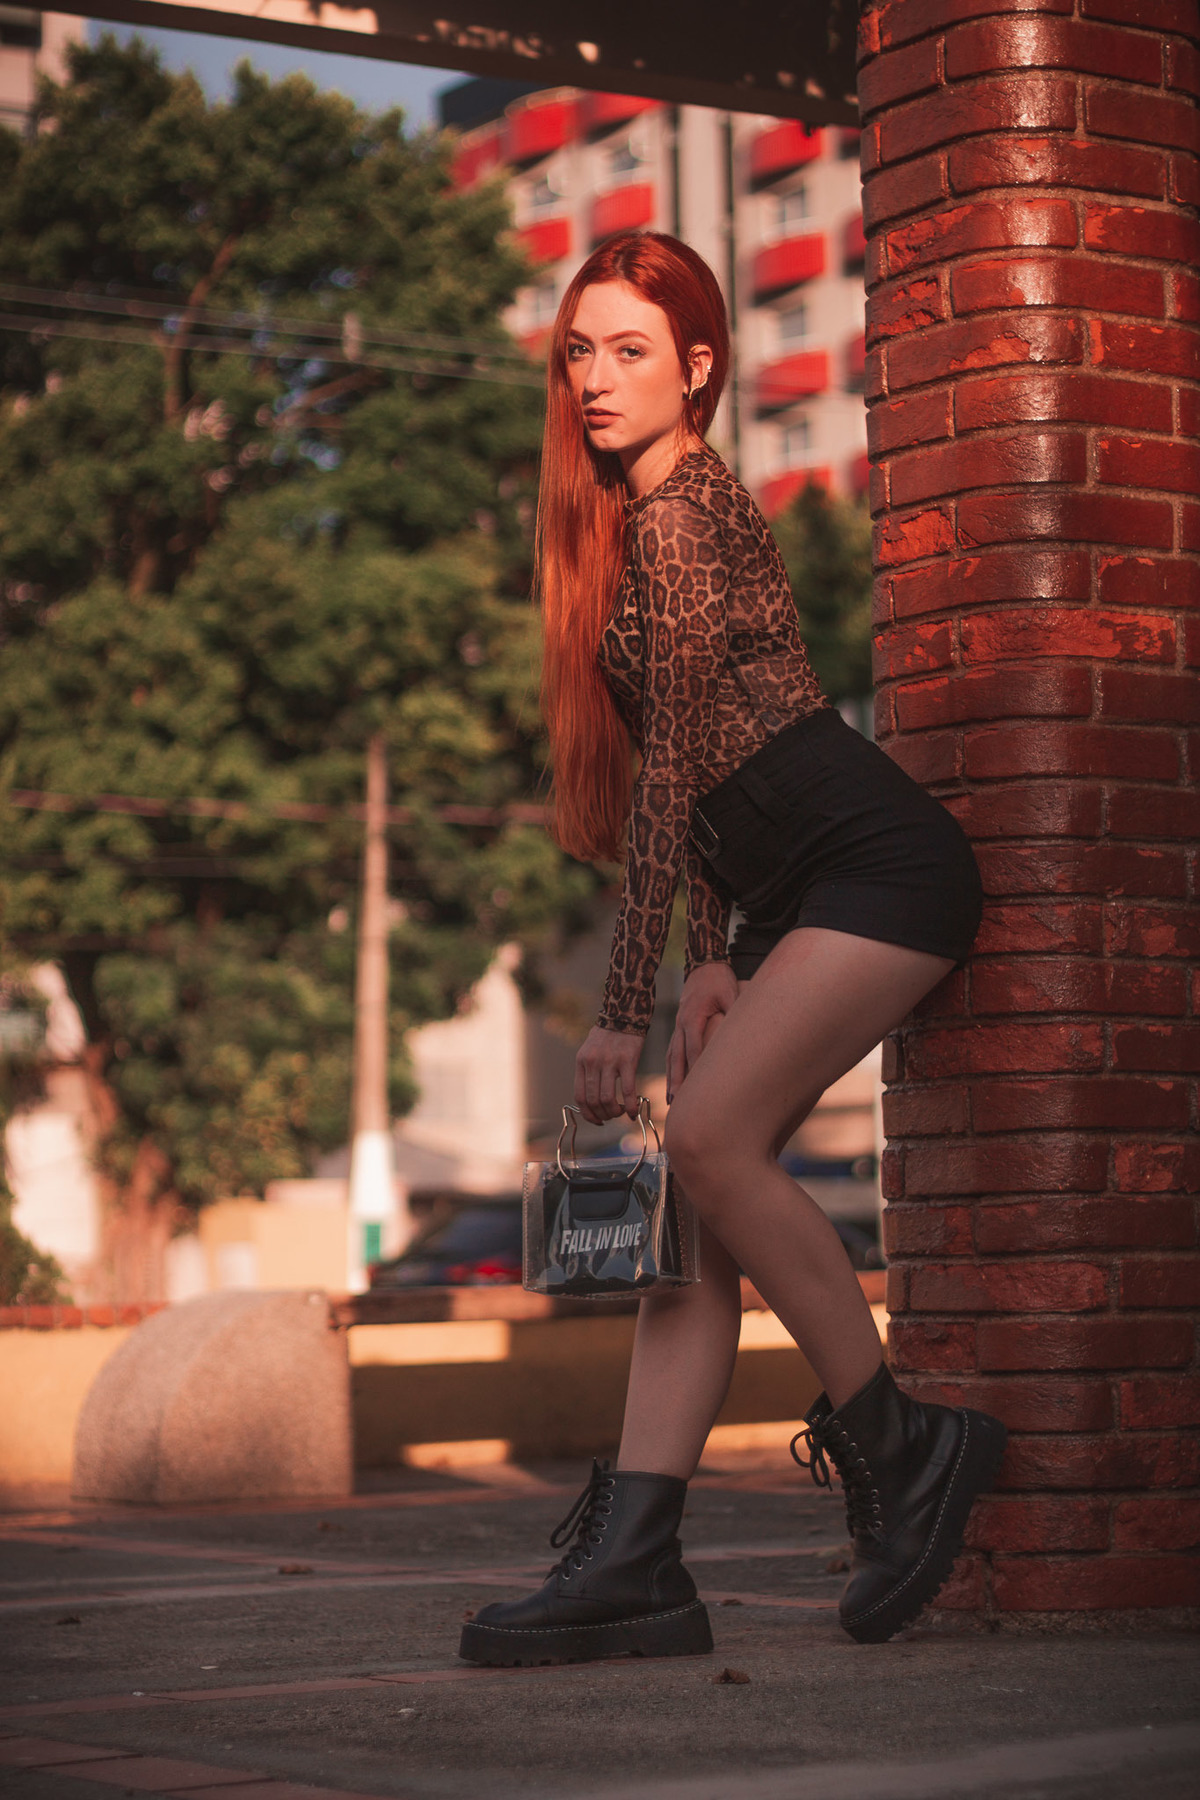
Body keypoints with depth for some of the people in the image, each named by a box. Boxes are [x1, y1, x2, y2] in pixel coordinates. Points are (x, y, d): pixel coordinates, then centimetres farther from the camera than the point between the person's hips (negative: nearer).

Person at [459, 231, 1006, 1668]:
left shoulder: (681, 512, -13)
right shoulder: (630, 517, 16)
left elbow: (671, 773, -16)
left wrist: (625, 1011, -15)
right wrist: (713, 958, 9)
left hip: (882, 867, -10)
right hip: (806, 888, 10)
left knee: (709, 1137, -22)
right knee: (698, 1176, -3)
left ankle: (897, 1444, -5)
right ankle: (633, 1561, -9)